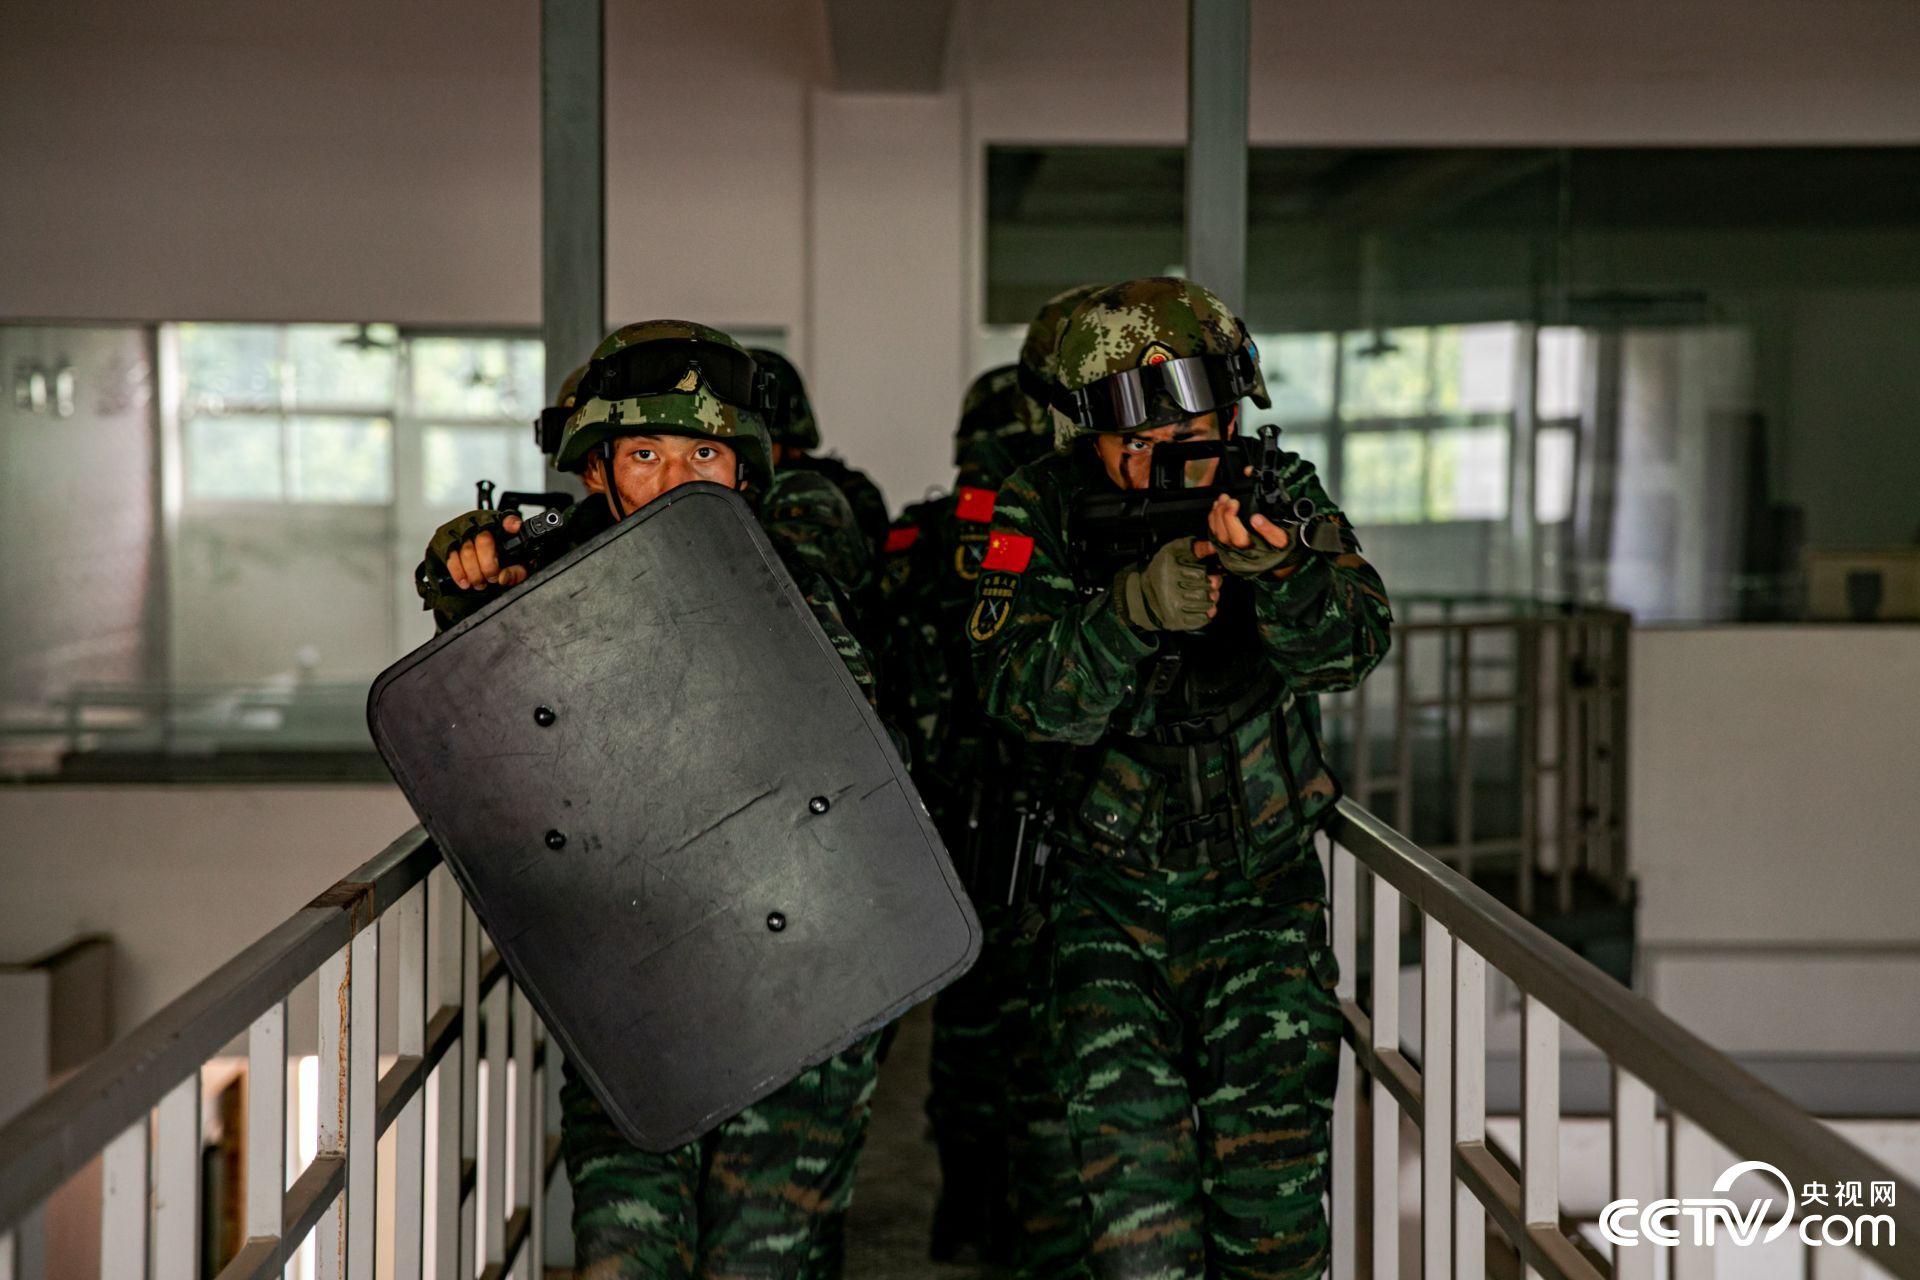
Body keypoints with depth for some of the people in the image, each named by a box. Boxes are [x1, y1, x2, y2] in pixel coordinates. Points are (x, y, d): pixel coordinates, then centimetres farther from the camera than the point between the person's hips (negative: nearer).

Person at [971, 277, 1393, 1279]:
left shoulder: (1278, 492, -6)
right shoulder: (1042, 513, -8)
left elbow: (1350, 647, -21)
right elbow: (1028, 696, -21)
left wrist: (1272, 568, -42)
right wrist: (1135, 610, -39)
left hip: (1261, 886, 1)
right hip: (1107, 894, 0)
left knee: (1271, 1151, -4)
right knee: (1131, 1145, -9)